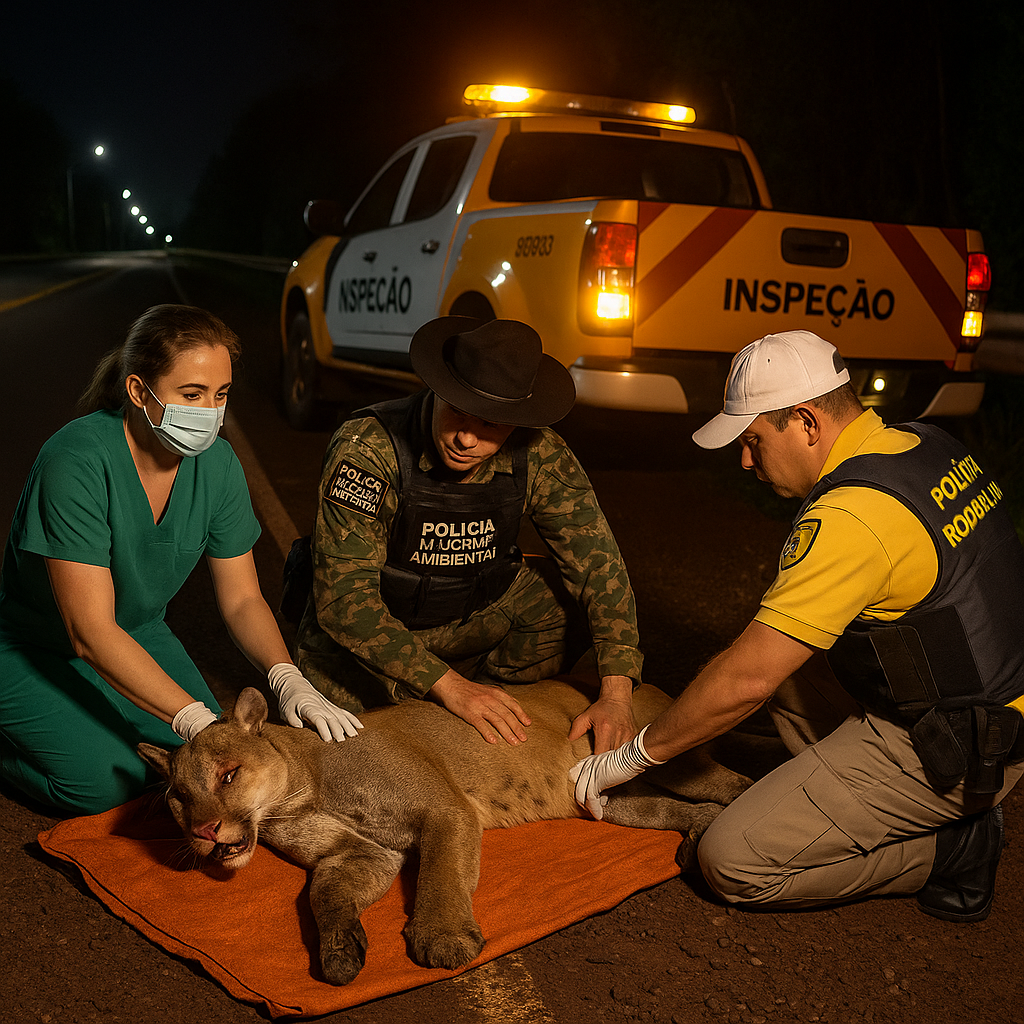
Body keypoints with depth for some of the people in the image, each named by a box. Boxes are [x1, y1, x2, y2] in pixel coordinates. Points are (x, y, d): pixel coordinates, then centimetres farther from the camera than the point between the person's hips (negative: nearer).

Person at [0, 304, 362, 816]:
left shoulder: (217, 463, -14)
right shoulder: (76, 462, -31)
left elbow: (241, 598, -7)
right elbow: (91, 632, -33)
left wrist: (288, 679, -27)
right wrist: (196, 719, -40)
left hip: (140, 635, 5)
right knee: (107, 782, -21)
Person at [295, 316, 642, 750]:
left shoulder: (539, 456, -20)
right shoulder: (366, 448, -31)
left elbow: (599, 564, -17)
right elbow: (344, 597, -32)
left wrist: (616, 695, -29)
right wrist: (448, 685, -39)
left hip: (471, 617, 3)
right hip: (360, 633, -2)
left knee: (557, 601, -20)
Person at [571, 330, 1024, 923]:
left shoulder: (851, 517, -26)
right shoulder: (927, 445, 3)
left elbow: (748, 680, -24)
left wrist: (636, 754, -10)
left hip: (948, 751, -10)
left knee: (733, 862, -9)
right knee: (784, 654, 22)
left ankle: (949, 850, 1)